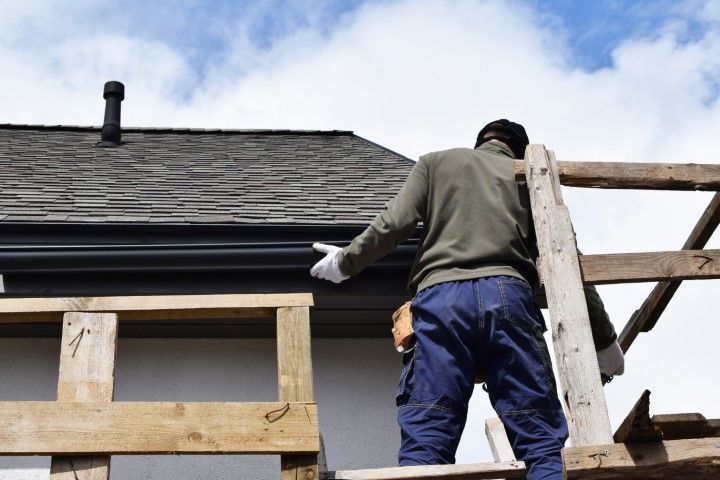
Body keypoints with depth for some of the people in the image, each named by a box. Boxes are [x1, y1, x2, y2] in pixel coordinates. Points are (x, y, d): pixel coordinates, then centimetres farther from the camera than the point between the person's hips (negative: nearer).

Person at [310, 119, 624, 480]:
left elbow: (393, 224, 9)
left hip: (440, 295, 0)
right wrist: (604, 339, 24)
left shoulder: (436, 162, 24)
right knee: (541, 441, -1)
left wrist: (345, 262, 25)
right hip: (508, 294, 1)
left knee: (425, 441, -6)